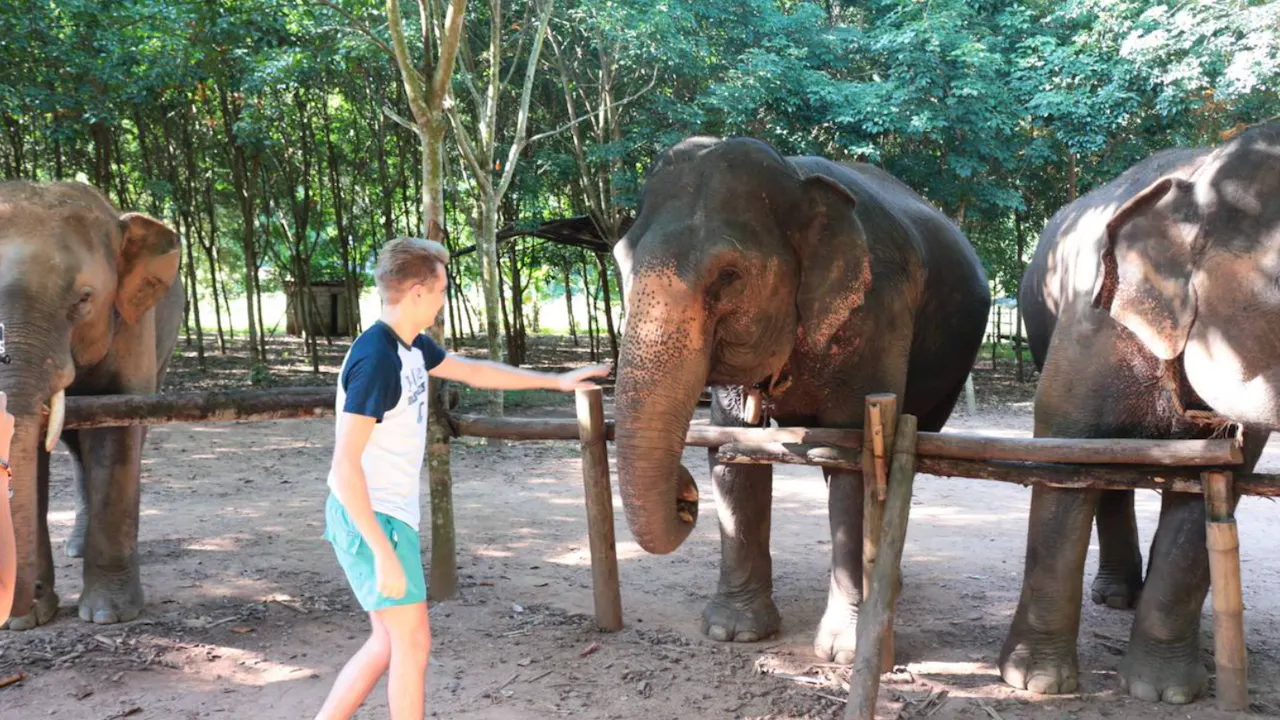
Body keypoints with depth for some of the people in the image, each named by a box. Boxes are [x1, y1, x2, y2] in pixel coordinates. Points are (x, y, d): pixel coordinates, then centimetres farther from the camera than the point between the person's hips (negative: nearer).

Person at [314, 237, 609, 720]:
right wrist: (383, 552, -25)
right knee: (413, 643, -1)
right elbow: (345, 466, -24)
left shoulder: (413, 347, 7)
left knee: (388, 643, 15)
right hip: (371, 521, -9)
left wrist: (557, 381, 28)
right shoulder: (375, 359, -21)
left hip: (389, 515, 9)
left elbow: (474, 372, 25)